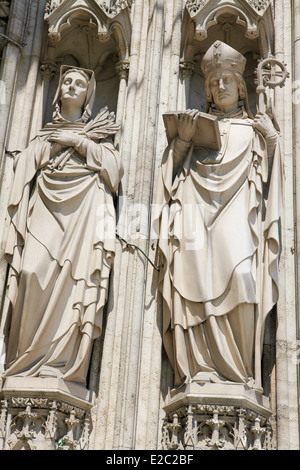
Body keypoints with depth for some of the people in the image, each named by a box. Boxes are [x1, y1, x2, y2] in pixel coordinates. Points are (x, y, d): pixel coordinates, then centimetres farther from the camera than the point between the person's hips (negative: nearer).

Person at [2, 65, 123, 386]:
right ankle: (28, 361, -21)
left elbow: (113, 166, 5)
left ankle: (61, 364, -24)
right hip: (46, 205, 2)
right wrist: (57, 141, 5)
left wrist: (79, 142, 2)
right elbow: (26, 164, 14)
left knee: (76, 276, -20)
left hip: (83, 206, -1)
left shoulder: (97, 133, 23)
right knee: (34, 271, -22)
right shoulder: (46, 133, 28)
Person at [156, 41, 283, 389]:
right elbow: (175, 166, 16)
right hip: (197, 209, 1)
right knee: (200, 281, -16)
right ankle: (203, 370, -18)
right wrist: (183, 138, 1)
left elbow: (267, 171, 13)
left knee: (241, 277, -22)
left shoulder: (254, 127, 24)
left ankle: (241, 371, -19)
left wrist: (273, 139, -2)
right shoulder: (198, 124, 26)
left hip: (236, 209, -1)